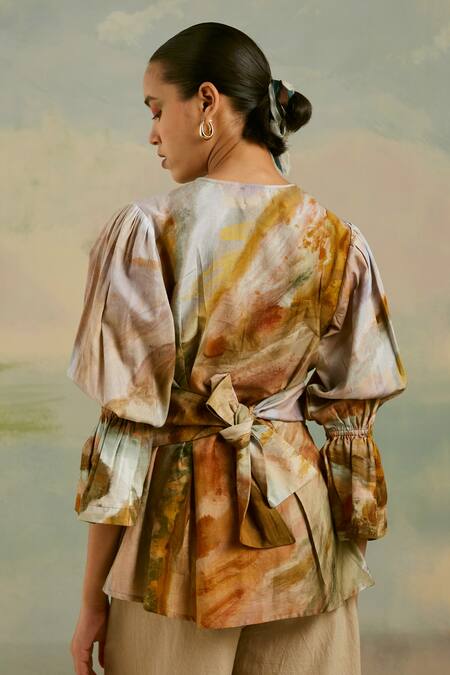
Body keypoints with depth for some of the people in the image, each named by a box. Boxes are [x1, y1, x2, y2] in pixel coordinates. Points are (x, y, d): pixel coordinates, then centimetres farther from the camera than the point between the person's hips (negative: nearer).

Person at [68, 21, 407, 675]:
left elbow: (126, 424, -13)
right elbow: (352, 420, 1)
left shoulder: (144, 230, -14)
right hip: (302, 522, 3)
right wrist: (349, 550, 12)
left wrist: (93, 595, -4)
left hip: (178, 525, -3)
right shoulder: (338, 239, -3)